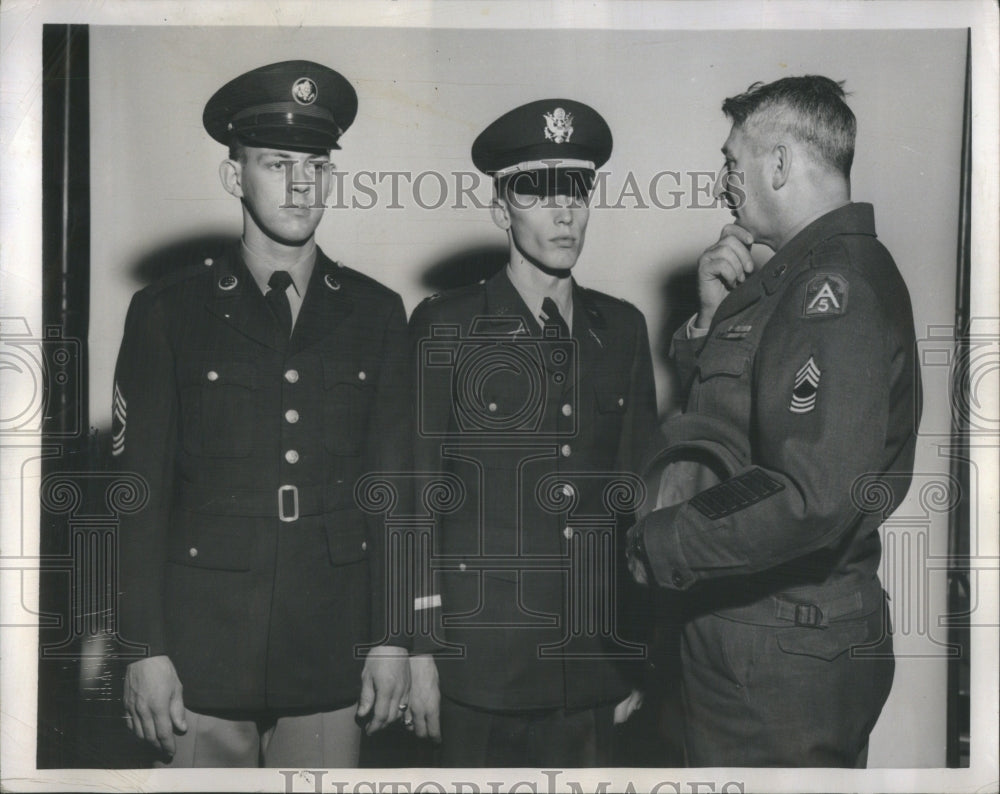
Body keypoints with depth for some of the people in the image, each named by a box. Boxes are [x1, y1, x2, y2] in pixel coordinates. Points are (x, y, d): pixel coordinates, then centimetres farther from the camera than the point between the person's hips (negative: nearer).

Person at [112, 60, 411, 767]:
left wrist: (393, 640, 4)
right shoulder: (167, 311, 2)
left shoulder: (376, 313, 8)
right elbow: (138, 492, 0)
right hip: (203, 657, -1)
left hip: (331, 658, 2)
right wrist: (145, 651, -6)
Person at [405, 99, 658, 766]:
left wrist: (641, 648, 9)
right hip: (481, 662, -3)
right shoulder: (445, 327, 0)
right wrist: (420, 651, -5)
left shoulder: (622, 328, 10)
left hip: (596, 662, 3)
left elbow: (639, 491, 11)